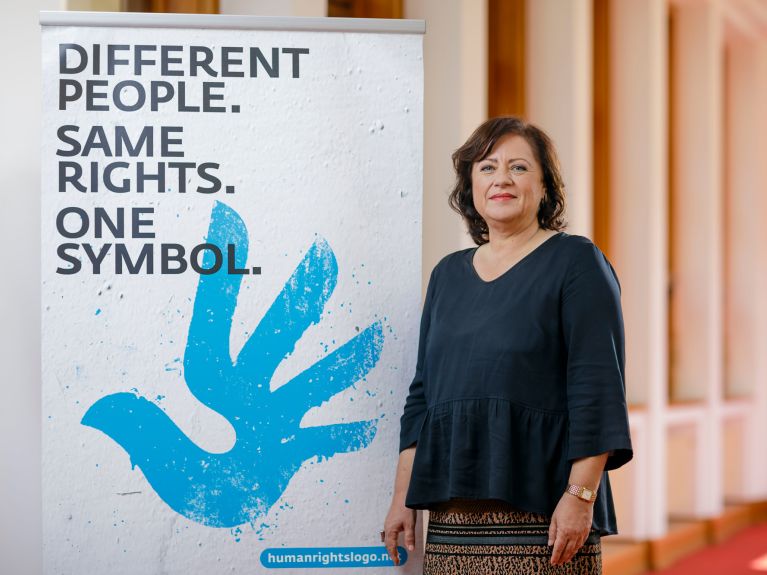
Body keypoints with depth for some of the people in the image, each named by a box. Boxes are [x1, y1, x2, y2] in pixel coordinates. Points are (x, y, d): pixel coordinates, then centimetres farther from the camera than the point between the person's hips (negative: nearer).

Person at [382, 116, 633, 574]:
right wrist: (404, 497, 13)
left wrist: (580, 495, -17)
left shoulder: (575, 261, -1)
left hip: (541, 507, -5)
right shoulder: (449, 274, 17)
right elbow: (422, 394, 18)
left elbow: (597, 388, -9)